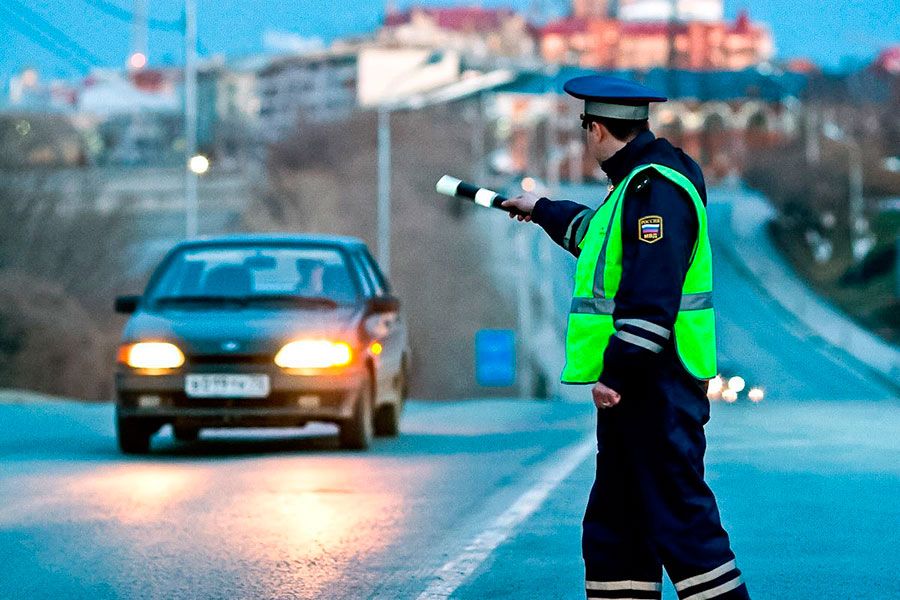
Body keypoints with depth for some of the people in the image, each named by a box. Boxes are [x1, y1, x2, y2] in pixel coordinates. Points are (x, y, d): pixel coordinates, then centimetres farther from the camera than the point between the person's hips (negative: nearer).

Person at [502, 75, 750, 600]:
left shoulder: (657, 187, -16)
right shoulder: (637, 183, 17)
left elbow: (651, 297, -25)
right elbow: (601, 233, 41)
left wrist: (618, 371, -26)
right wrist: (543, 212, 56)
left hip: (657, 386, -11)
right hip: (636, 386, 11)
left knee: (678, 518, -13)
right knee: (615, 525, 14)